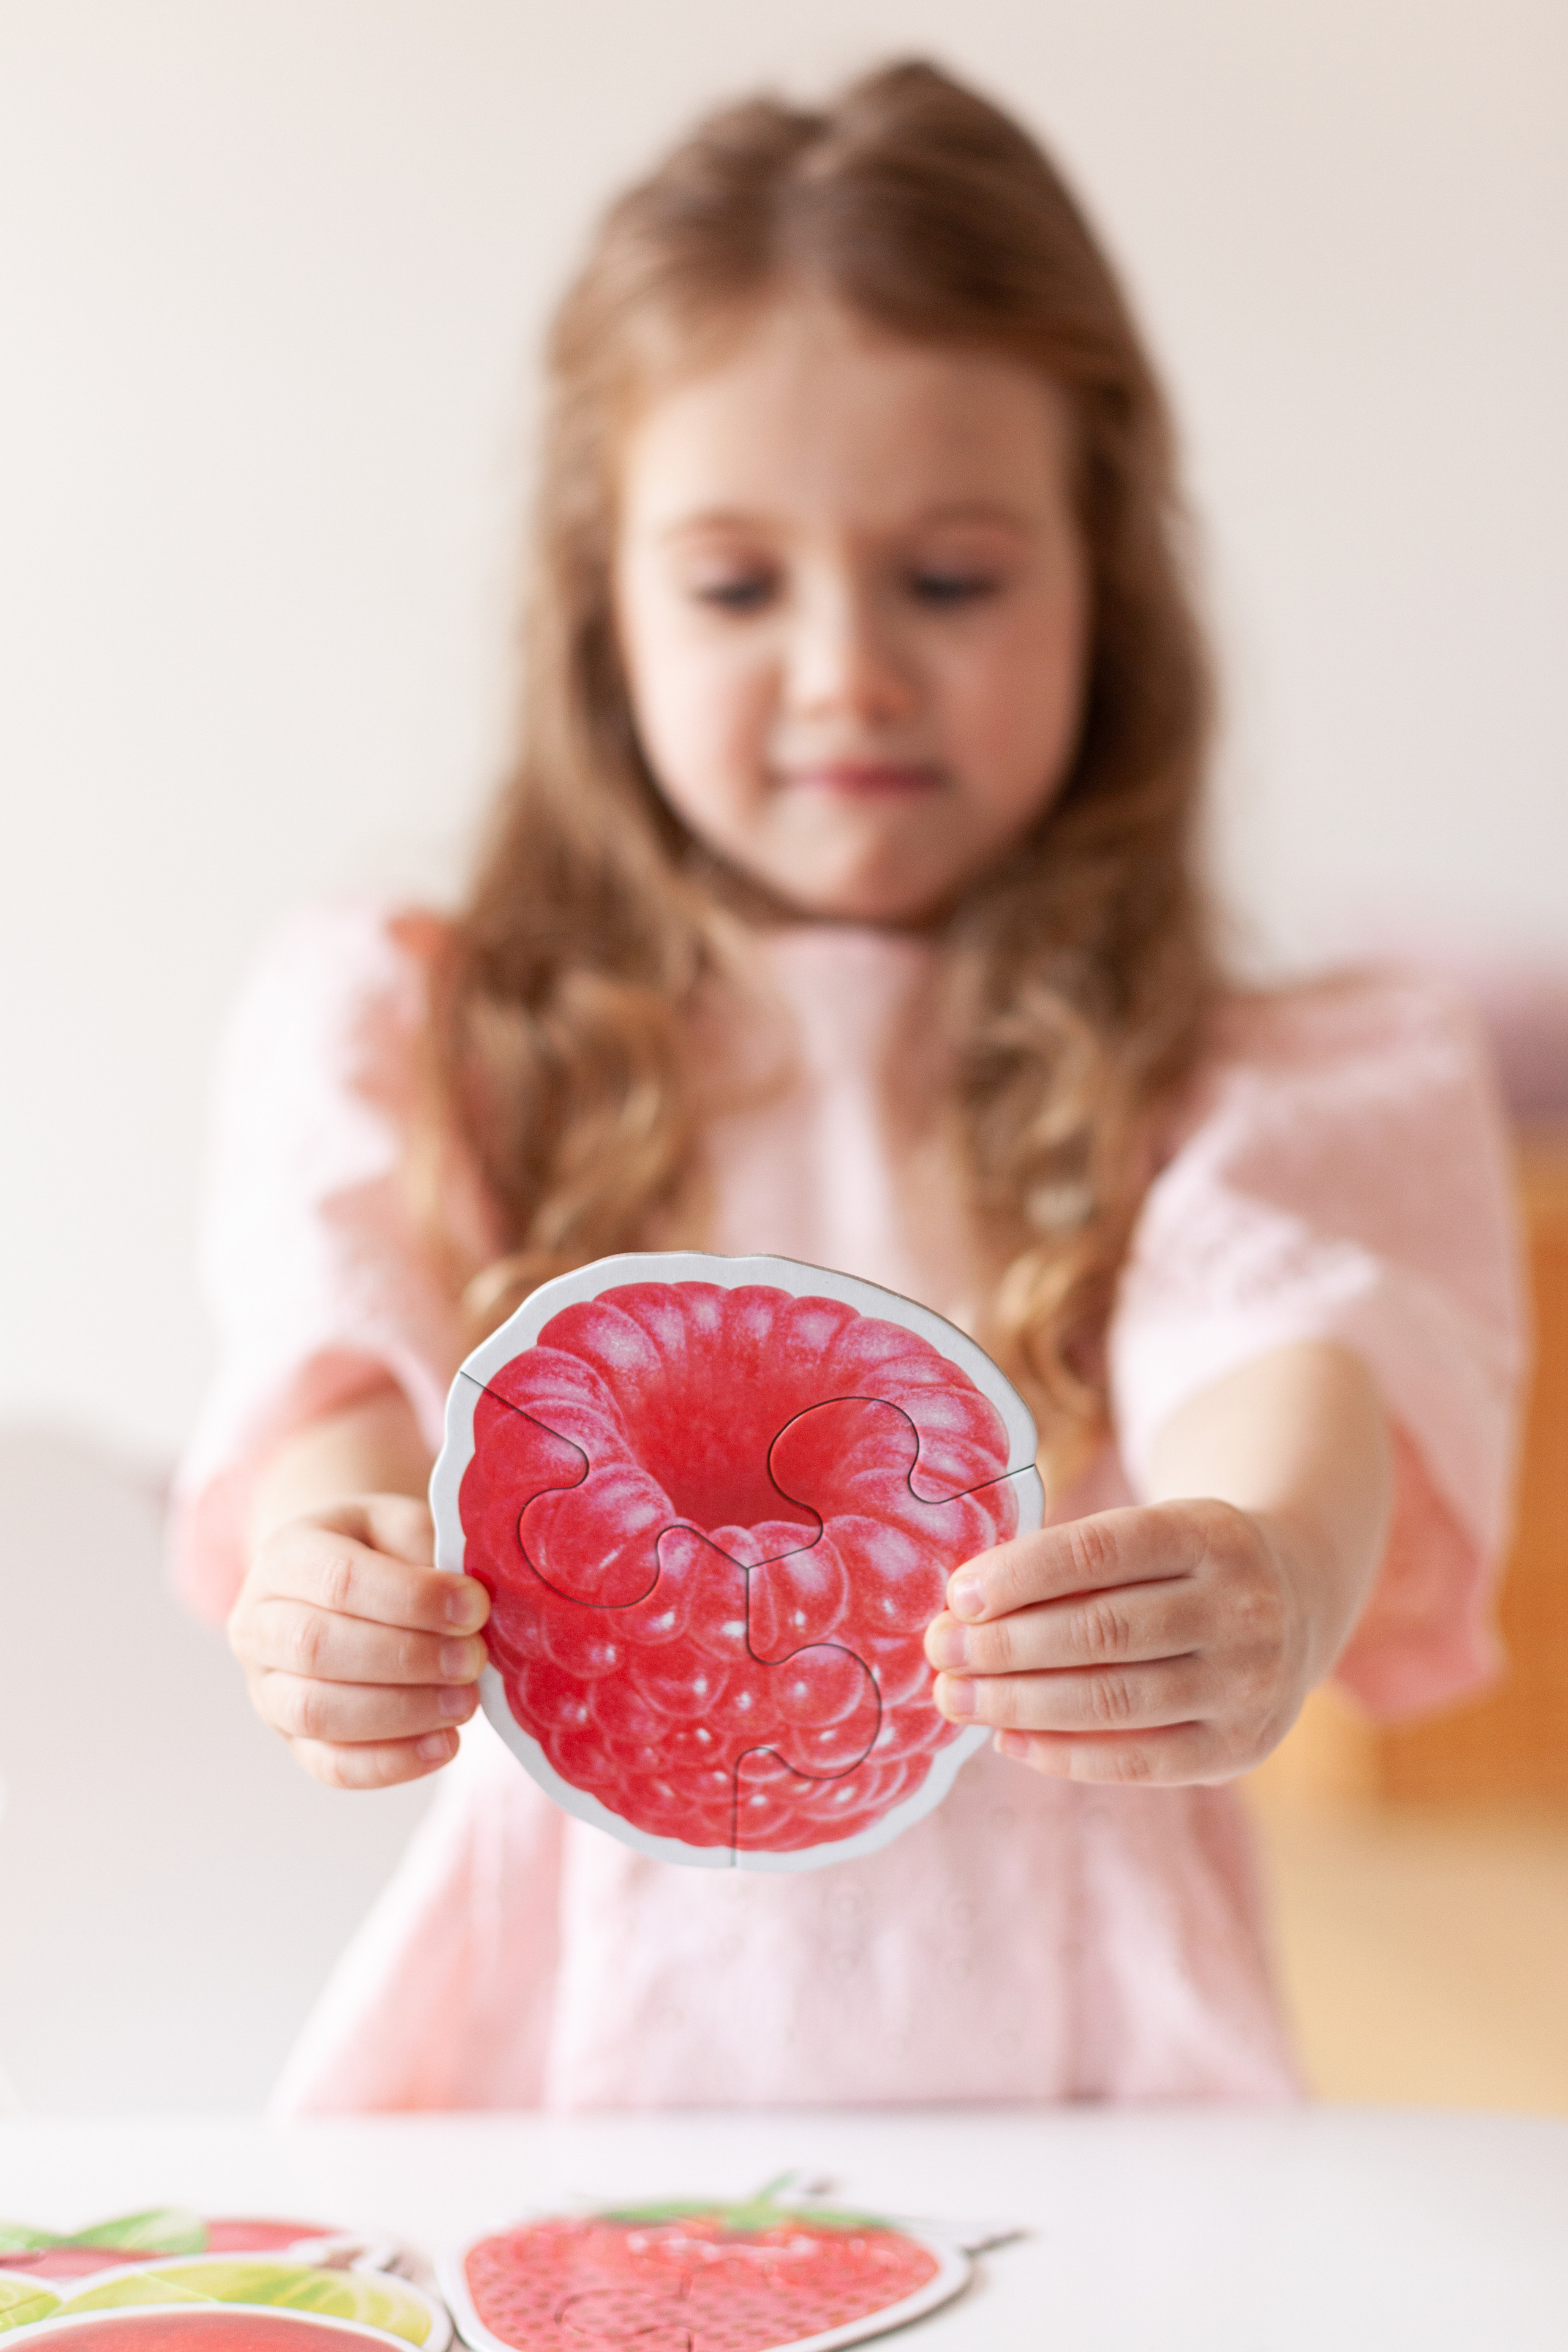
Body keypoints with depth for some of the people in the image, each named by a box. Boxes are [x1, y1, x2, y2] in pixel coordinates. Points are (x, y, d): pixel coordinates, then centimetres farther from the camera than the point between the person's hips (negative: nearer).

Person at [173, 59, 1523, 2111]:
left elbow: (1282, 1369, -11)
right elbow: (347, 1378, -5)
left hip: (1060, 2066, 0)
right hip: (561, 2043, 0)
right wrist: (334, 1585, -29)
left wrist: (1268, 1592, -35)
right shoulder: (416, 1049, 11)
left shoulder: (1231, 1094, 8)